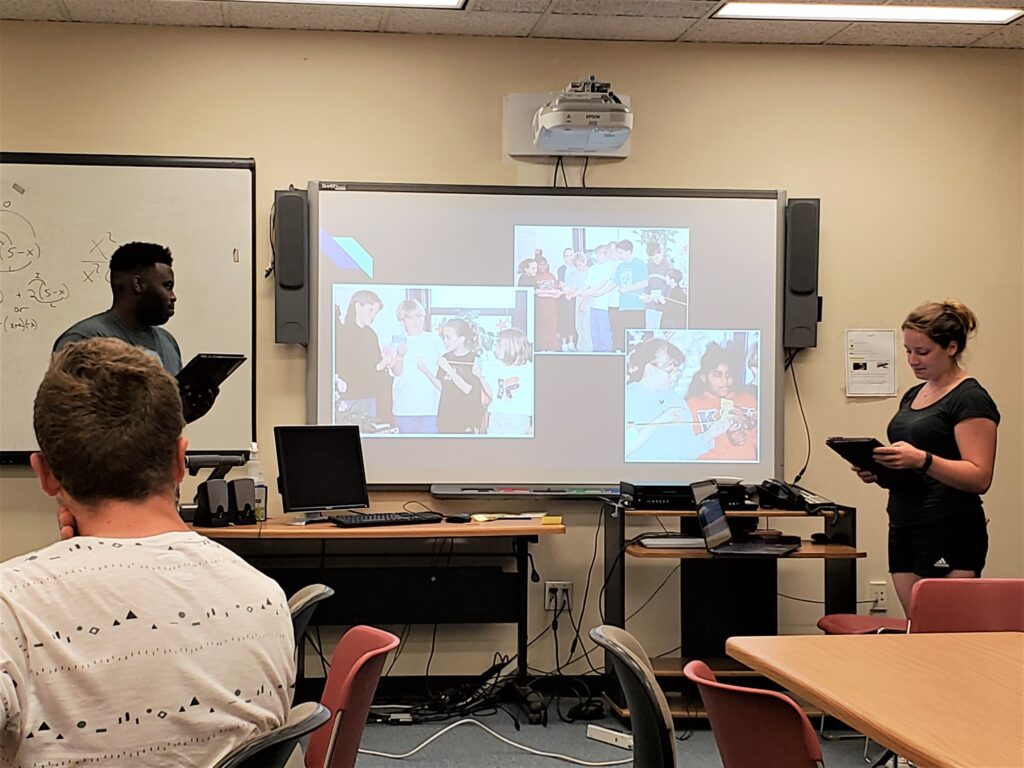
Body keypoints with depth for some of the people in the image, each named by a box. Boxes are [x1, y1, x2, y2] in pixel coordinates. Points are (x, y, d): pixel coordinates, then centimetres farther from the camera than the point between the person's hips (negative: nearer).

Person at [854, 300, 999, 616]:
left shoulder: (970, 399, -8)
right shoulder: (913, 396, 18)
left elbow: (979, 477, -16)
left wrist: (922, 460, -29)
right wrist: (879, 473, 4)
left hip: (949, 534, -8)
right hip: (904, 529, 8)